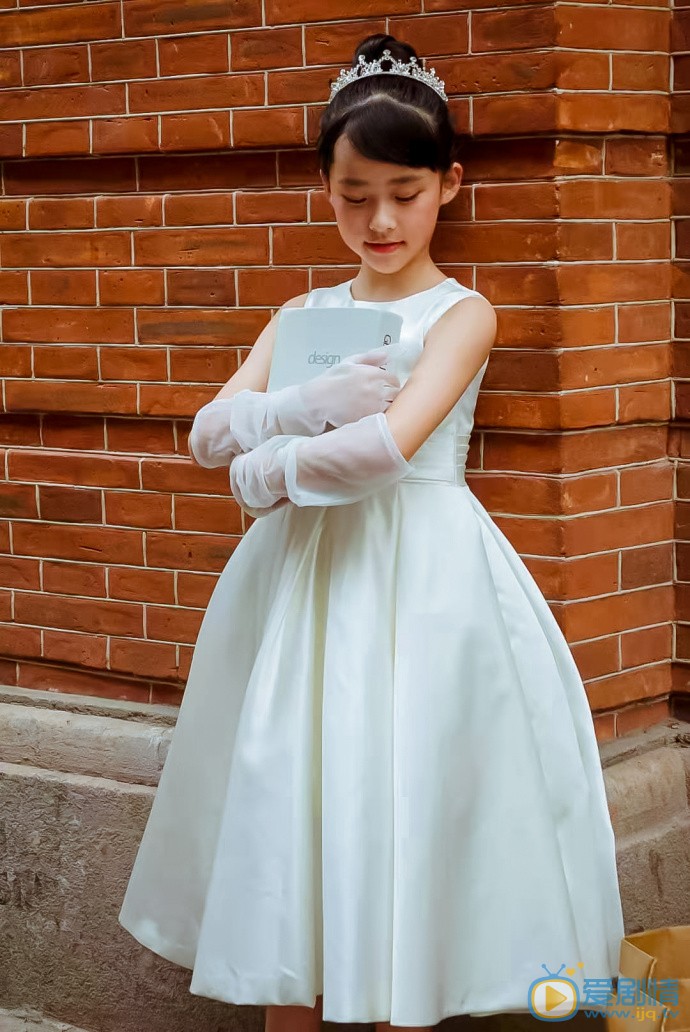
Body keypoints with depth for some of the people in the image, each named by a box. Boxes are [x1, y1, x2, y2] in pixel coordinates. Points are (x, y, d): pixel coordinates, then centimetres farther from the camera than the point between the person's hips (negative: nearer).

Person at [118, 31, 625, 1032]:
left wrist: (271, 473, -9)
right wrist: (301, 408, -17)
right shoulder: (305, 312, 12)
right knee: (285, 799, 6)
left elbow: (389, 443, -20)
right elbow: (208, 434, 1)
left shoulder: (462, 312, -4)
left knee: (403, 808, -2)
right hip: (303, 574, 5)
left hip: (420, 579, -5)